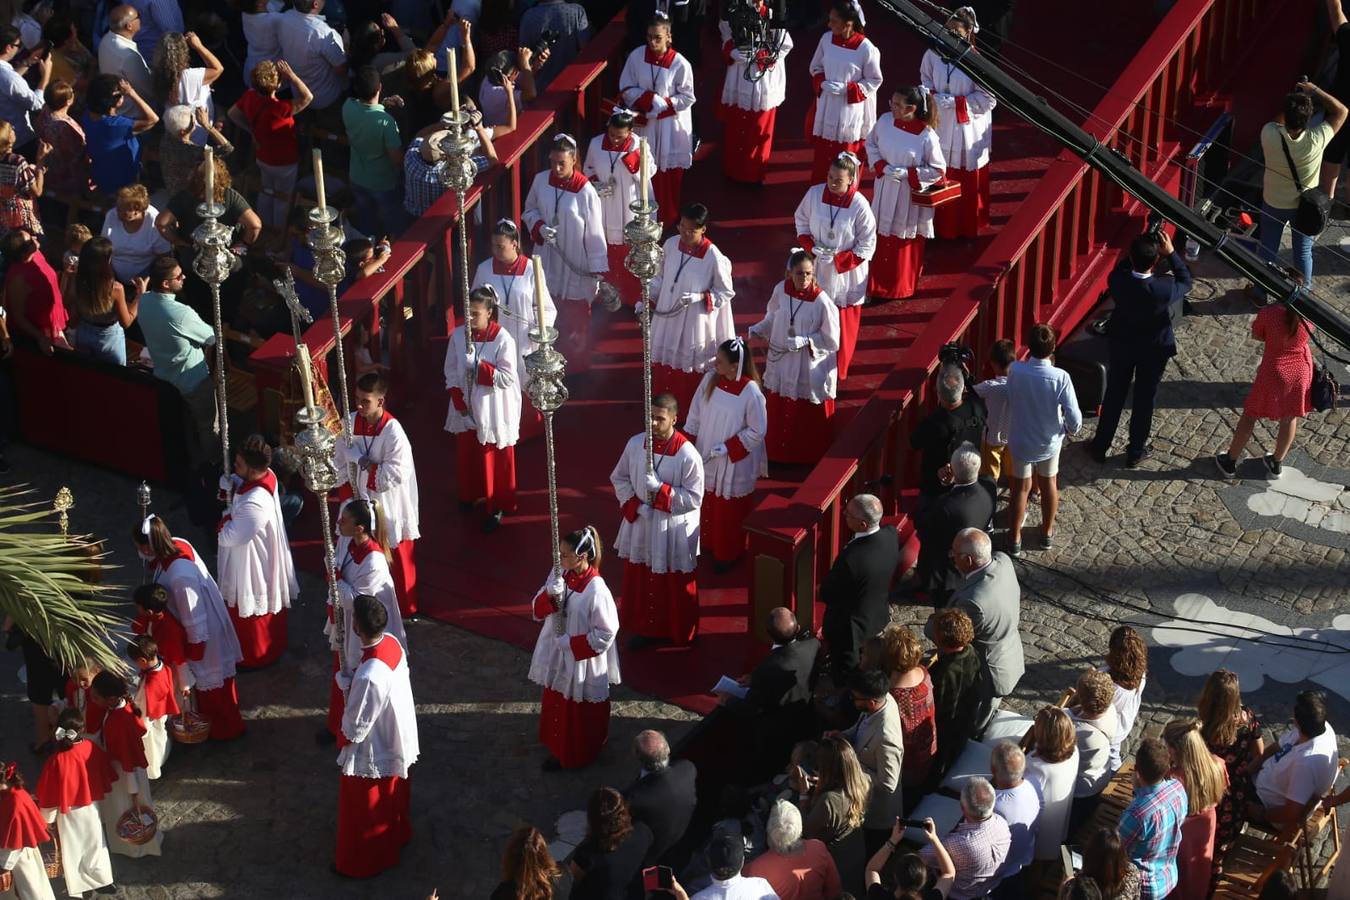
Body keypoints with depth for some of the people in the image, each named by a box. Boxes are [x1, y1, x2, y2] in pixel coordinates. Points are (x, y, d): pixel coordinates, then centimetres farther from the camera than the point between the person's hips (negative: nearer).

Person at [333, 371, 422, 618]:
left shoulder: (393, 431, -24)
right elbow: (341, 463, 2)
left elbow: (397, 474, -24)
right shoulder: (350, 423, -9)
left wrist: (365, 466, -18)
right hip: (360, 502, 5)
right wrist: (347, 494, -2)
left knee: (396, 559, 11)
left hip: (389, 508, -5)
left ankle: (405, 608, 29)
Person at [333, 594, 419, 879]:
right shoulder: (393, 643, -16)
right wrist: (352, 682, -10)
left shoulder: (368, 676, -41)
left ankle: (363, 863, 39)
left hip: (374, 752, -8)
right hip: (398, 739, 8)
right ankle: (398, 835, 57)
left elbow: (355, 728, -28)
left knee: (366, 811, 18)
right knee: (394, 796, 33)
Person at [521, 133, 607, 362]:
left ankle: (575, 359, 29)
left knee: (574, 318, 11)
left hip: (576, 265, -4)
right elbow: (529, 210, 10)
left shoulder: (585, 191, -20)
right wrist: (539, 227, -13)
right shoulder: (540, 180, -8)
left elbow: (595, 232, -14)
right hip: (547, 260, 4)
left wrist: (598, 270, -11)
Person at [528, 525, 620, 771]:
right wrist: (549, 594, -23)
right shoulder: (559, 574, -8)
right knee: (556, 705, 23)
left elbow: (606, 633, -21)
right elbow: (538, 610, -1)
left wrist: (571, 643, -19)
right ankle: (557, 748, 44)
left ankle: (579, 756, 34)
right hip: (556, 656, 7)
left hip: (582, 661, -7)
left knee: (581, 712, 14)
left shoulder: (596, 590, -28)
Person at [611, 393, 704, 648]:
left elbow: (694, 498, -17)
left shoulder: (687, 454, -22)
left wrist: (660, 489, -26)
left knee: (676, 585, 12)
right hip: (640, 524, 4)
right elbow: (619, 478, 5)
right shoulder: (635, 443, -8)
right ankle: (644, 628, 38)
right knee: (639, 579, 18)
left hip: (674, 529, -4)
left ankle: (680, 634, 33)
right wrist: (635, 506, -9)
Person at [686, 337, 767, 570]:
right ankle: (708, 542, 45)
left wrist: (726, 448, -19)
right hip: (706, 456, 5)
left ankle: (728, 555, 34)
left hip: (734, 462, -5)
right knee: (707, 503, 22)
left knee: (730, 510, 13)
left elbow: (757, 431, -18)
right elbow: (695, 414, 0)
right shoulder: (710, 379, -11)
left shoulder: (750, 392, -26)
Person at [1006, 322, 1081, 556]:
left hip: (1021, 442, 0)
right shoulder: (1060, 378, -28)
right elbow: (1074, 416, -23)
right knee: (1049, 484, 25)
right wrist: (1071, 429, 0)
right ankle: (1047, 533, 43)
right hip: (1049, 442, 0)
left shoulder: (1015, 371, -24)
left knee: (1021, 489, 20)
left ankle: (1015, 539, 32)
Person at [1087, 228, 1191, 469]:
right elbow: (1186, 282, -9)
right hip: (1154, 350, -2)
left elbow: (1122, 267, -1)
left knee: (1114, 395, 20)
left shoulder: (1117, 281, -27)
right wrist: (1171, 253, -13)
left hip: (1121, 345, 2)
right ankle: (1135, 452, 32)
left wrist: (1138, 249, -10)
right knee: (1144, 399, 17)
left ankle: (1101, 446, 34)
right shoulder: (1164, 289, -32)